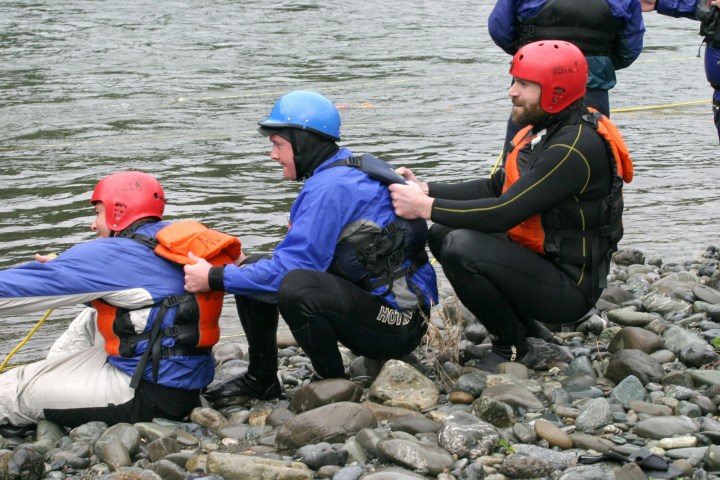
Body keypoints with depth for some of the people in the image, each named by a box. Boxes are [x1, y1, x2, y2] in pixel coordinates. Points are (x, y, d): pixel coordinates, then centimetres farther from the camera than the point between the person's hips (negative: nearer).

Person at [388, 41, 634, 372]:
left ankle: (514, 348, -6)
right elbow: (495, 188, 9)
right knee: (443, 234, 11)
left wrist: (426, 207, -22)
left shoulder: (576, 147, -25)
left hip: (569, 288, -10)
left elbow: (504, 213, -28)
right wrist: (426, 190, -2)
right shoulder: (544, 130, 6)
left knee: (462, 249, -26)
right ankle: (522, 328, 14)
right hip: (539, 258, 10)